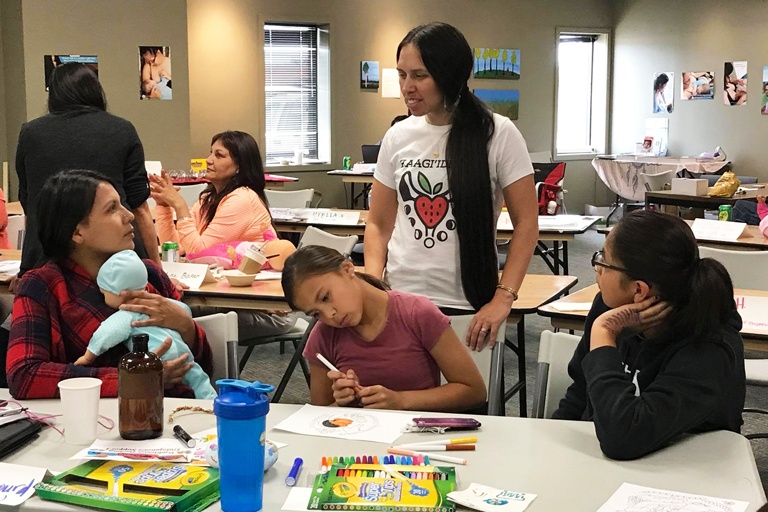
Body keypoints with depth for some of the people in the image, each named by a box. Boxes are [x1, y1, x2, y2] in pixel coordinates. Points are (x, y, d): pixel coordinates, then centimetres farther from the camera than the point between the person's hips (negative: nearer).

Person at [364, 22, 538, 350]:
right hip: (400, 299, 3)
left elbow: (526, 224, -5)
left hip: (468, 307, -3)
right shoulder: (398, 137, 4)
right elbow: (378, 224, 11)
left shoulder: (498, 134, -7)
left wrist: (503, 298, -14)